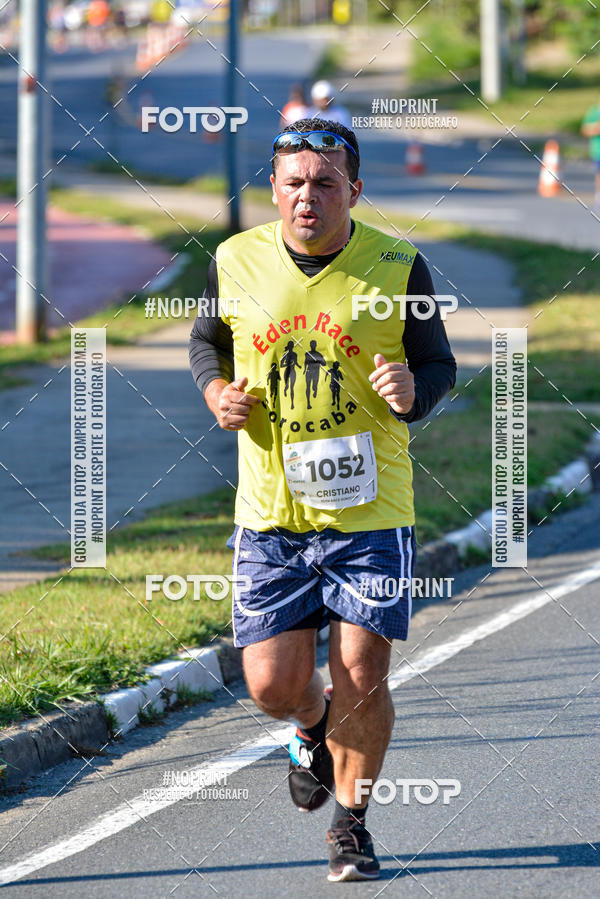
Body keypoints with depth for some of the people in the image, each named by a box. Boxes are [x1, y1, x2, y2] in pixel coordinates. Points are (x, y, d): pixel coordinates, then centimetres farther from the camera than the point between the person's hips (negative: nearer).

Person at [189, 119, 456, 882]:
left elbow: (439, 364, 6)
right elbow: (208, 341, 17)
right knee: (273, 686, -2)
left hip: (371, 511, -1)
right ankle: (315, 732, 36)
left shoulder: (398, 267, -5)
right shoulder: (236, 262, -1)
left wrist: (413, 391, -17)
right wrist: (218, 394, -4)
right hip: (270, 512, 2)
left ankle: (351, 822, 19)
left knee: (361, 679, -4)